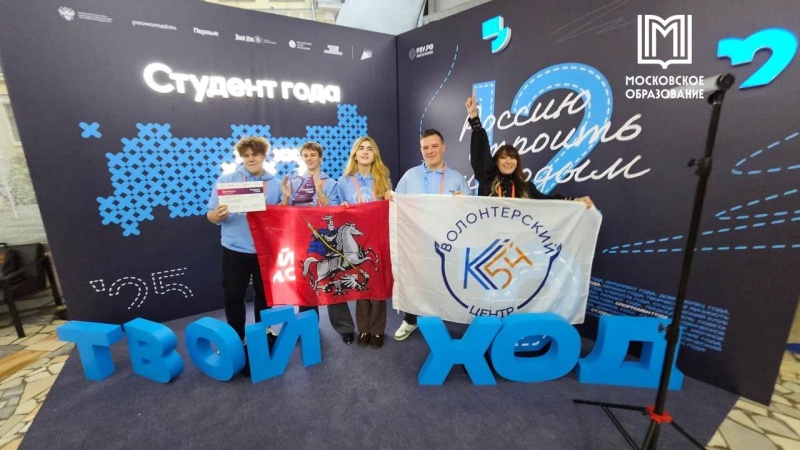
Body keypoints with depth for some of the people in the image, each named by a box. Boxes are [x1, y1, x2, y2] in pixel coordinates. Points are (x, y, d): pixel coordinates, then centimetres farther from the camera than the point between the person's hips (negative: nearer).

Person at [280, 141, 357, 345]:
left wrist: (320, 192, -21)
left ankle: (344, 327, 12)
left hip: (325, 238, -3)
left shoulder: (330, 183, 2)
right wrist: (285, 196, -12)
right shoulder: (294, 182, 8)